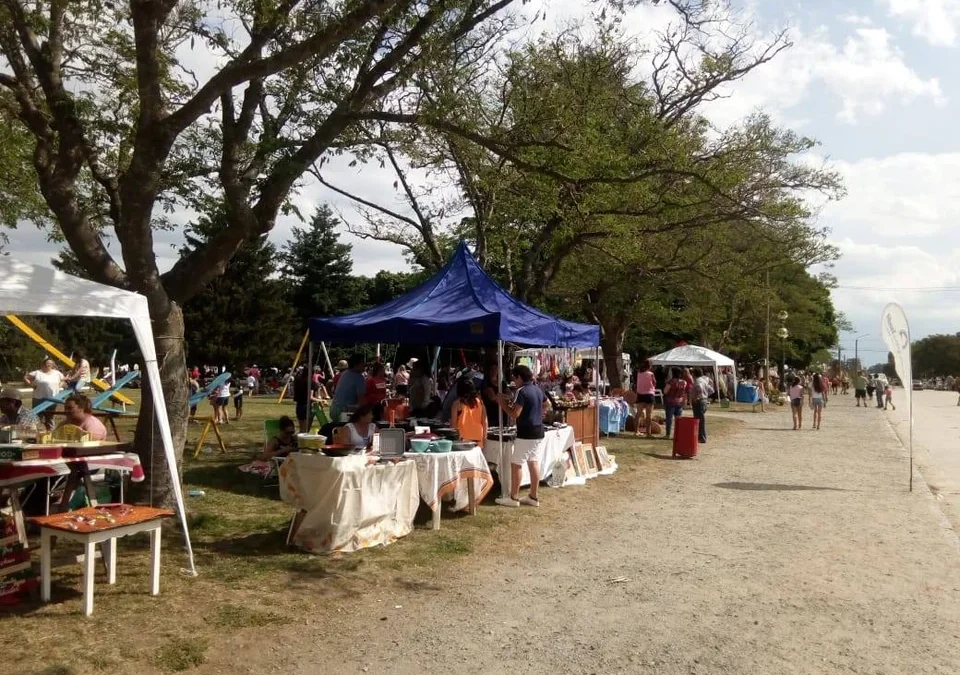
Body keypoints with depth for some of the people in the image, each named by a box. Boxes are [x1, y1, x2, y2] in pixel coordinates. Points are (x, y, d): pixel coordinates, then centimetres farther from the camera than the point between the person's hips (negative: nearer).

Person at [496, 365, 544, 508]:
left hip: (526, 434, -8)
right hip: (538, 432, 9)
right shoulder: (538, 390, 11)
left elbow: (515, 414, -20)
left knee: (516, 464, 0)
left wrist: (504, 404, -5)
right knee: (534, 463, 10)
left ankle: (514, 497, 4)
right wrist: (513, 403, 21)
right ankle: (534, 497, 14)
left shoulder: (522, 392, -16)